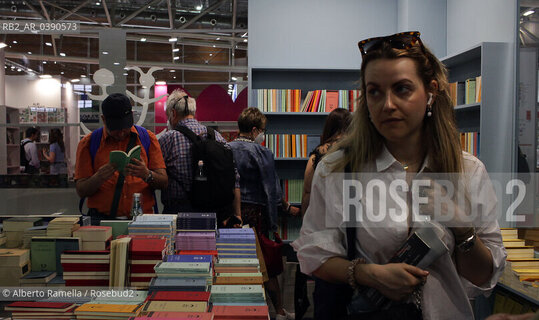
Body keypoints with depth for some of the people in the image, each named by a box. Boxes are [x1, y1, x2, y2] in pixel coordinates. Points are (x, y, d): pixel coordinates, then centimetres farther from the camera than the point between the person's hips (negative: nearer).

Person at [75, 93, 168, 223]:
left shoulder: (148, 138, 9)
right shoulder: (88, 143, 7)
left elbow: (163, 182, 5)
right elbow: (81, 191, 4)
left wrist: (147, 175, -15)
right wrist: (99, 178, -16)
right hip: (102, 220, 0)